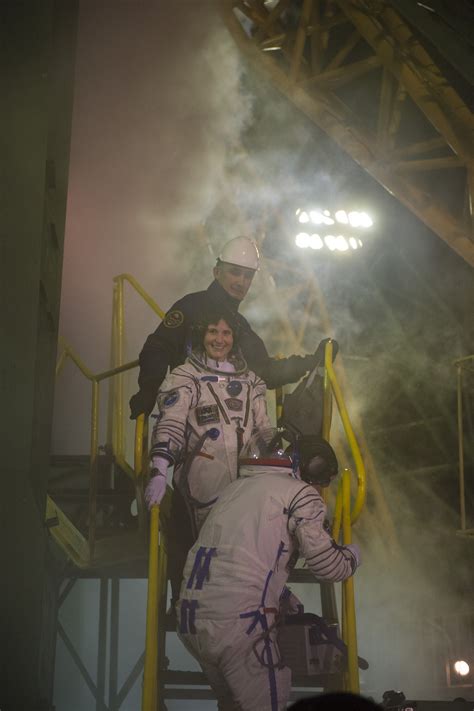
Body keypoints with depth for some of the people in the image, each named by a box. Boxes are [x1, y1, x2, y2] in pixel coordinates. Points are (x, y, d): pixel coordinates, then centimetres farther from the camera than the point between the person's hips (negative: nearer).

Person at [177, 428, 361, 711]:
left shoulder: (236, 488, 22)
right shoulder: (300, 492, 0)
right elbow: (327, 565, -4)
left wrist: (283, 596, 36)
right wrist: (352, 555, 17)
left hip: (190, 620, 8)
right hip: (239, 624, -7)